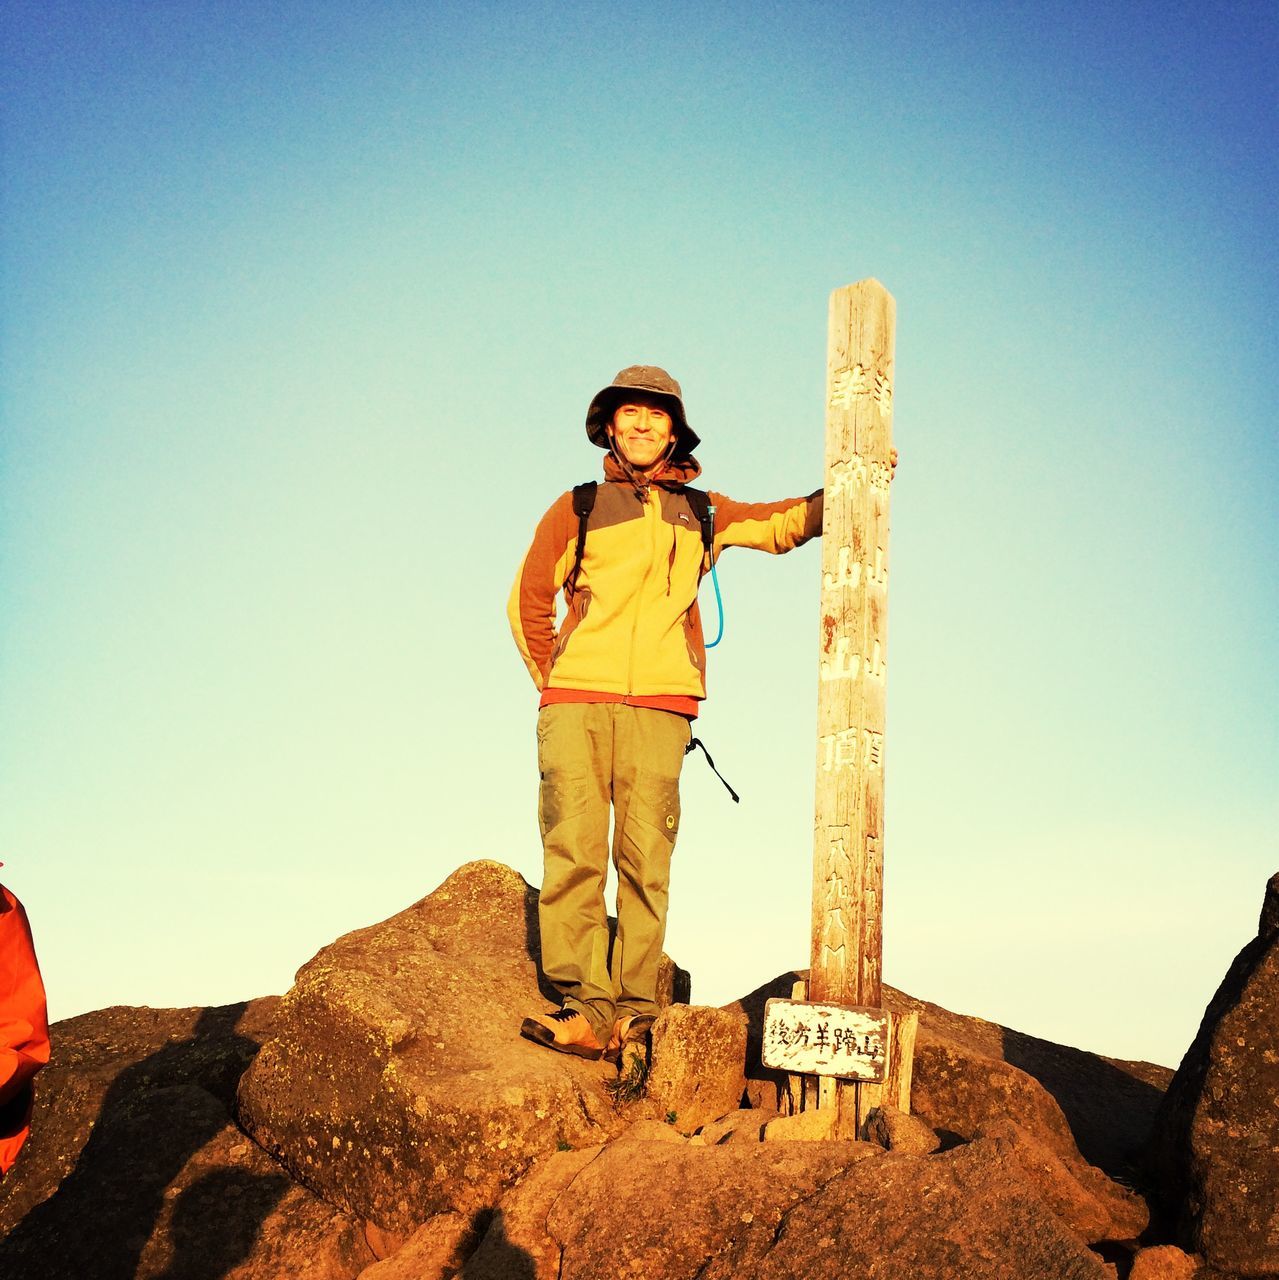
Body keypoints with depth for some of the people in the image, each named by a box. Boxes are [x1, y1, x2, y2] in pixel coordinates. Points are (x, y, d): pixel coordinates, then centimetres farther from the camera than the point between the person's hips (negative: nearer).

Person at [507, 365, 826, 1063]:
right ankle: (586, 1006, -12)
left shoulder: (699, 512, 20)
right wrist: (552, 682, 10)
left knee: (645, 857, -7)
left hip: (659, 706, 1)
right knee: (573, 851, -11)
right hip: (574, 701, -1)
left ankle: (636, 1009, -5)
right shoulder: (577, 508, 15)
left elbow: (784, 525, 28)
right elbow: (528, 599, 17)